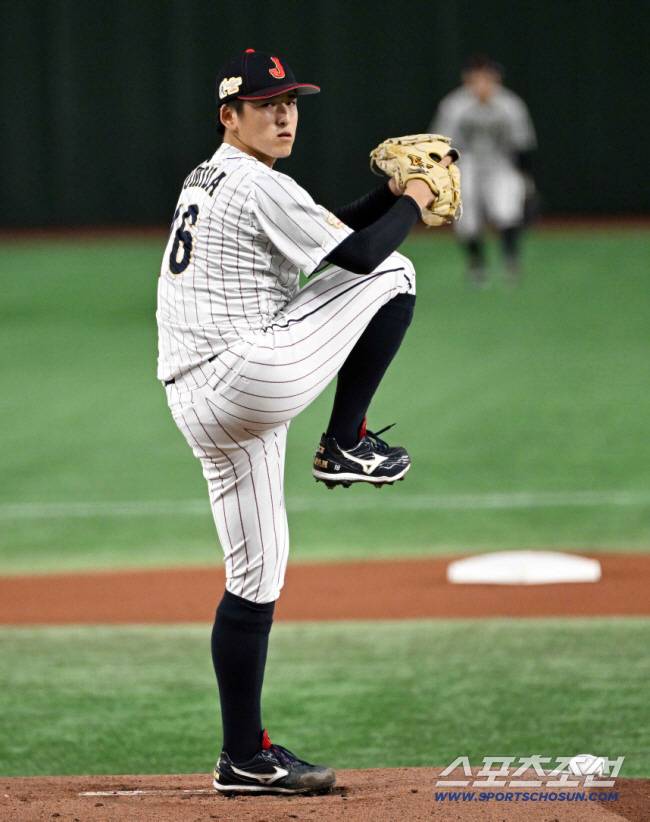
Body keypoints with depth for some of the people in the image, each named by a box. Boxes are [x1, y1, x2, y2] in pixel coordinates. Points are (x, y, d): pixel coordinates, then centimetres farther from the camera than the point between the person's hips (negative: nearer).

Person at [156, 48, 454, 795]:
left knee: (254, 576, 12)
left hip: (196, 404, 10)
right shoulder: (259, 186, -9)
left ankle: (245, 758, 11)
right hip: (248, 376, -10)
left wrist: (390, 194, 20)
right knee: (392, 277, 0)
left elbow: (329, 237, 29)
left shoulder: (204, 184, 22)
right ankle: (345, 445, 4)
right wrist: (411, 205, 8)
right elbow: (356, 254, -9)